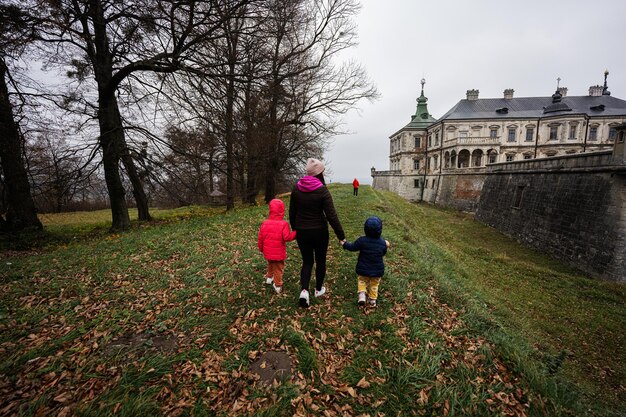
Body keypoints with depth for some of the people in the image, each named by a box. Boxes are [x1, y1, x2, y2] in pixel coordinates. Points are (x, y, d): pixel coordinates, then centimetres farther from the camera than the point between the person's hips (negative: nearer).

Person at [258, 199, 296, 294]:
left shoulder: (265, 223, -6)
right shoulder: (283, 224, -19)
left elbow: (260, 237, 2)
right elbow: (287, 237, -23)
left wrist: (261, 248, 16)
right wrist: (295, 233, -12)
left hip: (268, 252, 5)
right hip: (279, 253, -4)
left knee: (270, 265, 29)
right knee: (278, 268, 10)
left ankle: (269, 278, 47)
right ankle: (277, 286, 20)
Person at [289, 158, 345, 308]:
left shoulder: (296, 189, -2)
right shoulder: (322, 190, -16)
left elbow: (292, 213, 6)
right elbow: (332, 216, -19)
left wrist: (295, 229, 20)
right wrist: (341, 236, -12)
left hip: (301, 232, 3)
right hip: (319, 232, -3)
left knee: (307, 261, 16)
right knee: (320, 260, 19)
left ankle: (304, 290, -3)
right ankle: (319, 289, 35)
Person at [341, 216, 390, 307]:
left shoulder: (362, 240, -20)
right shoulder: (383, 243, -14)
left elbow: (352, 247, -7)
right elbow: (383, 253, 3)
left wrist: (344, 244, 10)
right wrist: (386, 246, 21)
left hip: (363, 269, -1)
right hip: (377, 270, 1)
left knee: (362, 281, 23)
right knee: (374, 284, 21)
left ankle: (362, 294, 5)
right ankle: (373, 300, 30)